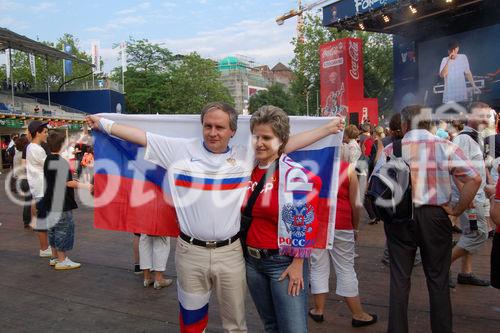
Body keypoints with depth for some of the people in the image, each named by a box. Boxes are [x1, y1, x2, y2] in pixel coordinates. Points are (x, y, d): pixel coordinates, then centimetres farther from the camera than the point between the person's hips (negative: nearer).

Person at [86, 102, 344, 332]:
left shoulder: (246, 156, -1)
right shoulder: (181, 150, -1)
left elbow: (288, 143, 2)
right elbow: (141, 136, 3)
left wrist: (328, 128, 4)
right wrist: (103, 123, 7)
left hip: (230, 252, 0)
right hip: (190, 252, 0)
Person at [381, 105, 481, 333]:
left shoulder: (391, 150, -2)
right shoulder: (446, 147, -3)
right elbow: (474, 179, -10)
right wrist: (457, 210, -2)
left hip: (398, 218, 1)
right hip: (435, 217, 0)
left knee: (399, 279, 11)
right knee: (438, 280, 13)